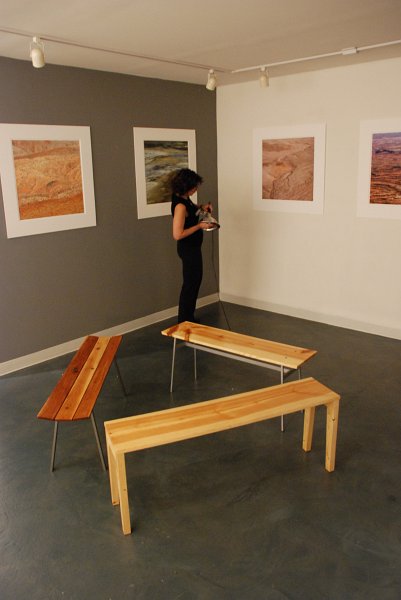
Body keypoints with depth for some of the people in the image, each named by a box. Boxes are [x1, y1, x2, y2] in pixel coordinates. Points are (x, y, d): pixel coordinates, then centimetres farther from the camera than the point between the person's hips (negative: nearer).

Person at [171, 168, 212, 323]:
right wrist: (199, 226, -21)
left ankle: (188, 318, 33)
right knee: (190, 284, 2)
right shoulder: (180, 206, -26)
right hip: (188, 248, -10)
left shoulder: (183, 198, 2)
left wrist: (201, 206, 8)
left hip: (192, 247, 10)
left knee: (195, 281, 20)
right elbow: (177, 234, -29)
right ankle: (184, 322, 16)